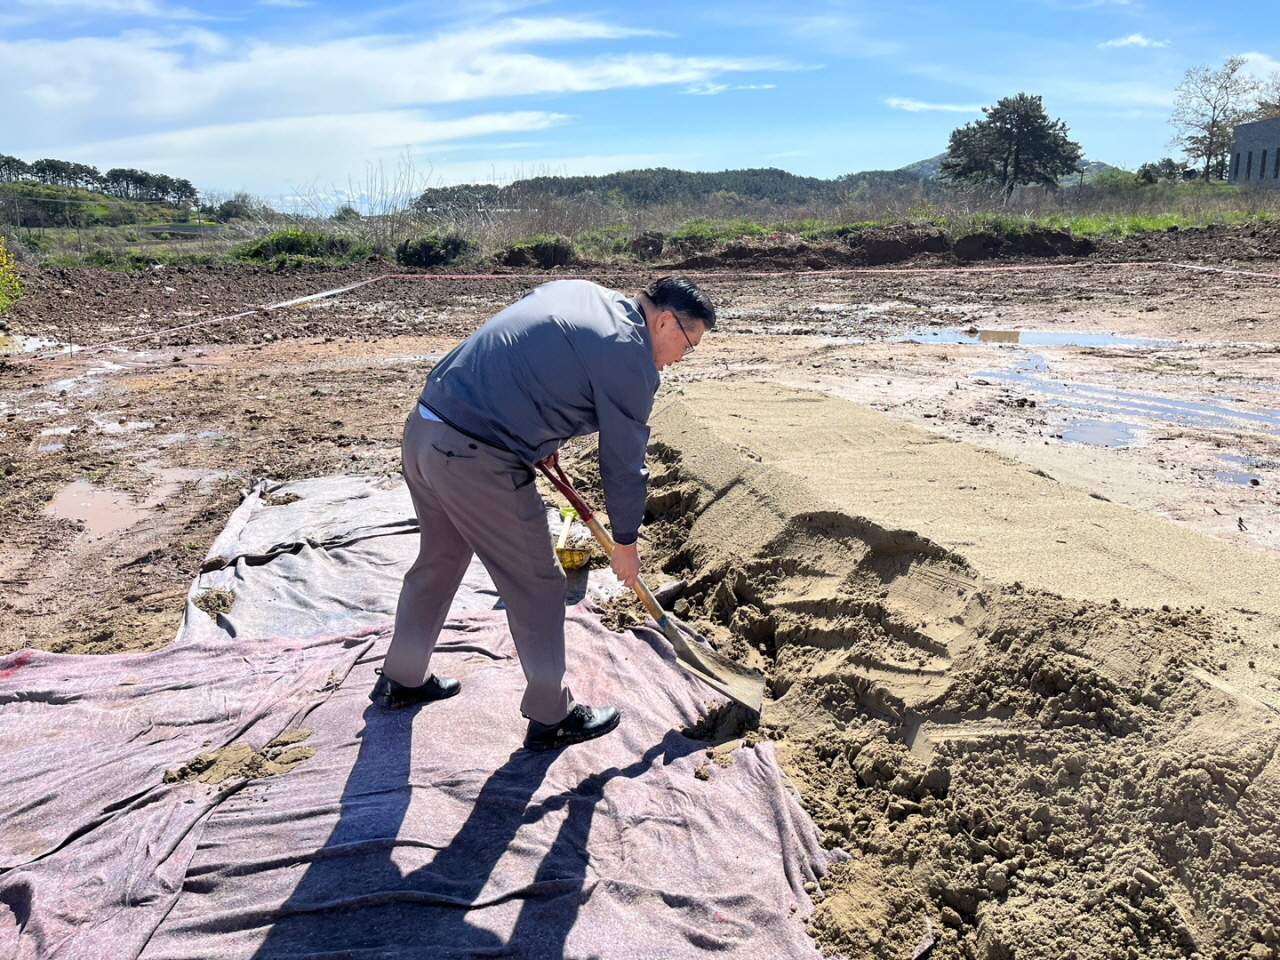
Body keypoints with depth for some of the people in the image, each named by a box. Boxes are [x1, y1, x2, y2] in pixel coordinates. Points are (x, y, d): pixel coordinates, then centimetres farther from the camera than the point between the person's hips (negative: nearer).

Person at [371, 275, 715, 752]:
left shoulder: (576, 289, 15)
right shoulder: (631, 359, -9)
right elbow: (624, 462, -2)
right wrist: (626, 542, 11)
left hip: (421, 429, 9)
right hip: (478, 464, -9)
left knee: (437, 561, 27)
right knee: (537, 587, 7)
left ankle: (401, 680, 45)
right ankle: (550, 717, 24)